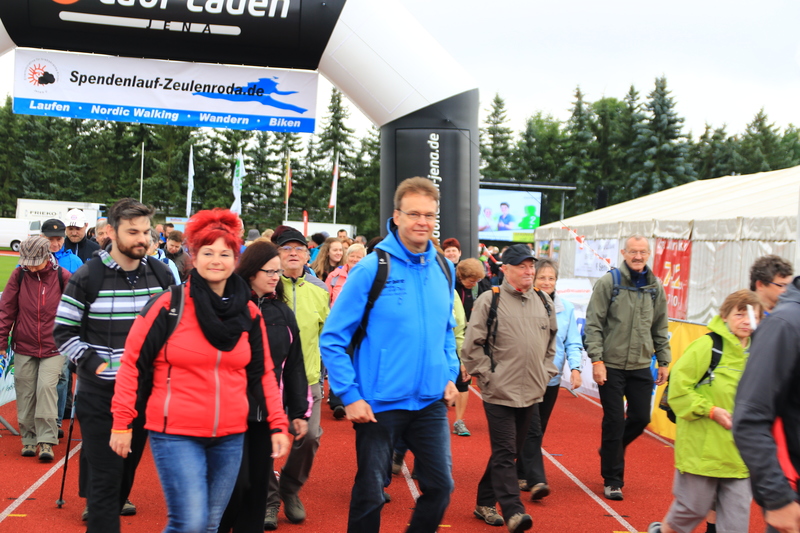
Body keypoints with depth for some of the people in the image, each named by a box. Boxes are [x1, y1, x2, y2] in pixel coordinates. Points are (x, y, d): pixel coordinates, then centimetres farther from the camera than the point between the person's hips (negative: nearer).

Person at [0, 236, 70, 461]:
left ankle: (46, 440, -7)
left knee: (46, 387, -12)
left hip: (53, 348, -2)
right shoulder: (19, 276, -2)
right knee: (25, 392, 5)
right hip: (24, 347, 2)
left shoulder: (62, 277, -6)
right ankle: (29, 439, 18)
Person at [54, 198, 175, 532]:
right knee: (105, 473, -3)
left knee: (129, 462, 18)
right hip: (100, 392, -4)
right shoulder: (87, 277, -8)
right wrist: (92, 363, -14)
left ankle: (112, 506, 39)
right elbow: (63, 332, -3)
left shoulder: (162, 275, 3)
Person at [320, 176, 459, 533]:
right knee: (370, 494, 8)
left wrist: (450, 375, 7)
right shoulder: (371, 269, -12)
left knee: (440, 486, 7)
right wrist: (350, 396, -14)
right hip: (380, 405, -4)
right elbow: (332, 339, -10)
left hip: (431, 403, 4)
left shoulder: (443, 269, 4)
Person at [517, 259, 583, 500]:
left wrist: (575, 367, -9)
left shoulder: (566, 308, 6)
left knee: (538, 431, 13)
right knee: (532, 430, -12)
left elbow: (573, 343, 7)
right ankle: (536, 480, -13)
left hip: (551, 379, 5)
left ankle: (522, 474, 26)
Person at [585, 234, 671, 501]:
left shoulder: (655, 287, 7)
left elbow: (660, 328, 14)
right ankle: (612, 480, 13)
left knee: (641, 418, 8)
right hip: (611, 365, -4)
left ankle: (610, 450, 36)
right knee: (614, 421, 1)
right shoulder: (608, 282, -7)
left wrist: (664, 361, 11)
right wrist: (596, 359, -14)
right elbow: (594, 324, -8)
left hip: (641, 366, 4)